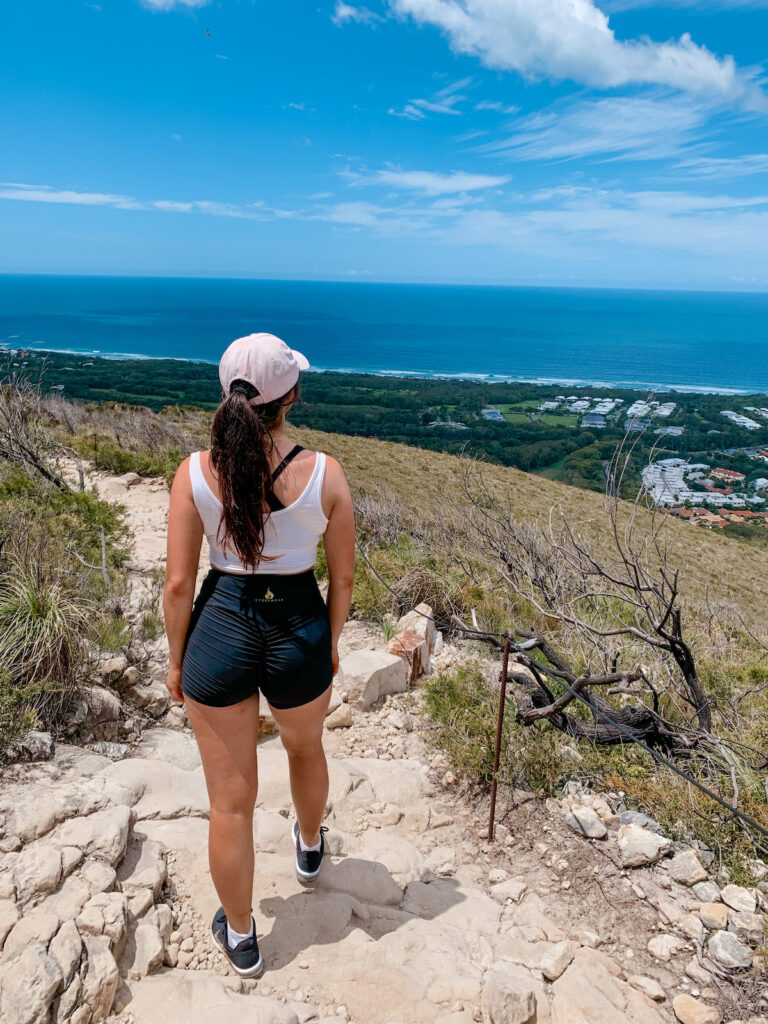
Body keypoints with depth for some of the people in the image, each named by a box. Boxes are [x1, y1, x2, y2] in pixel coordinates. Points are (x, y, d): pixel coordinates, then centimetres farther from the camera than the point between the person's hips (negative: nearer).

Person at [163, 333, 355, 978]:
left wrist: (176, 659, 6)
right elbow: (343, 575, -4)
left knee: (230, 800, 16)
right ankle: (310, 850, 61)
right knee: (306, 747, 33)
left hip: (219, 632, 0)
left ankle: (240, 938, 37)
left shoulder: (196, 472, -13)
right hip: (298, 631, 1)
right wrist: (332, 641, 13)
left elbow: (178, 582, -9)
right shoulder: (324, 473, -13)